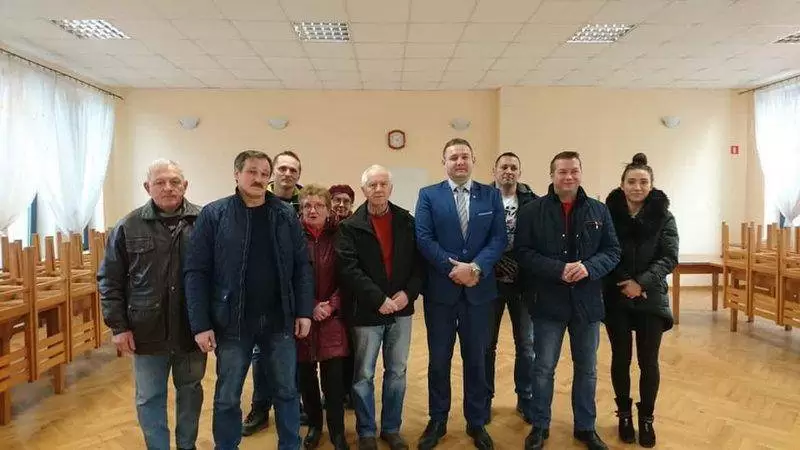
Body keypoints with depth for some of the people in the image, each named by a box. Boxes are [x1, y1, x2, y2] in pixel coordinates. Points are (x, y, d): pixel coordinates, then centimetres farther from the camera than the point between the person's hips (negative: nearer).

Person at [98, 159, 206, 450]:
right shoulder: (129, 227, -3)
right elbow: (110, 280, 0)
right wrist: (118, 326, -5)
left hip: (192, 329, 0)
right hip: (148, 331, 0)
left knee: (190, 390, 18)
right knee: (149, 398, 11)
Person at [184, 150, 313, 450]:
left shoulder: (285, 215, 2)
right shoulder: (213, 215, -5)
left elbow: (302, 266, 4)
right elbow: (196, 272, -7)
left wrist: (304, 311, -2)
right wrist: (200, 324, -11)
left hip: (279, 321, 2)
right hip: (232, 323, -2)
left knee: (286, 391, 14)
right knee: (227, 397, 13)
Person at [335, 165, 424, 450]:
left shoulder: (407, 222, 4)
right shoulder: (350, 227, -5)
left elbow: (420, 261, 2)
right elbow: (348, 269, -14)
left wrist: (408, 293, -12)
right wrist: (379, 300, -19)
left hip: (401, 309, 3)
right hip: (367, 312, -2)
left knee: (397, 372, 13)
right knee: (364, 375, 8)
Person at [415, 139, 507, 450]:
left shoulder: (491, 195, 5)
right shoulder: (428, 195, 1)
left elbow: (499, 238, -3)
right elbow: (424, 239, -8)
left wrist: (476, 267, -17)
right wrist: (453, 268, -16)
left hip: (479, 289, 1)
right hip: (441, 290, -1)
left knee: (477, 358, 12)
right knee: (438, 359, 11)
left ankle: (477, 423, 29)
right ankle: (437, 422, 27)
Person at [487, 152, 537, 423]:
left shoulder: (533, 202, 0)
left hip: (523, 283, 1)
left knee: (527, 344, 11)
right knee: (486, 344, 11)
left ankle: (526, 399, 28)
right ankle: (484, 399, 27)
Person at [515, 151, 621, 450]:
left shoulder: (598, 210, 3)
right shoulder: (532, 211, -4)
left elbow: (613, 251, 3)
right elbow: (523, 252, -10)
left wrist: (589, 267, -17)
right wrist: (558, 269, -21)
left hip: (587, 303, 3)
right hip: (548, 303, -2)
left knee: (587, 369, 15)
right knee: (543, 368, 9)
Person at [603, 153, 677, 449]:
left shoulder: (663, 216, -2)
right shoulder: (609, 212, -3)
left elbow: (669, 258, -7)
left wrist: (642, 283, -18)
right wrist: (625, 283, -13)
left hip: (651, 299, 0)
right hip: (616, 299, 0)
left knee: (648, 362, 5)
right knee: (620, 358, 8)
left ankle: (646, 418, 24)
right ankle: (624, 415, 27)